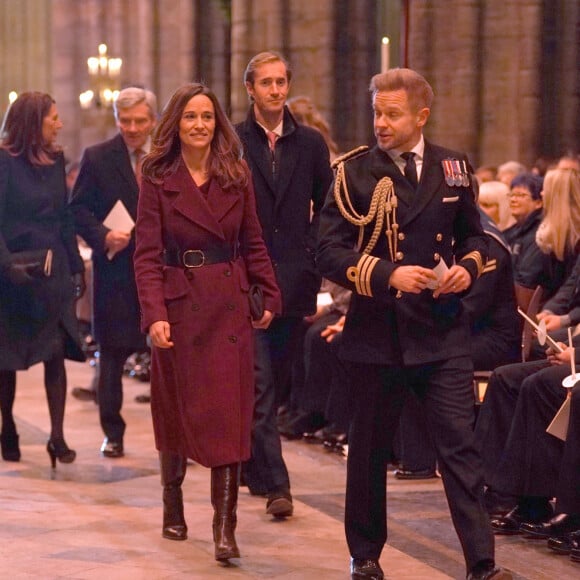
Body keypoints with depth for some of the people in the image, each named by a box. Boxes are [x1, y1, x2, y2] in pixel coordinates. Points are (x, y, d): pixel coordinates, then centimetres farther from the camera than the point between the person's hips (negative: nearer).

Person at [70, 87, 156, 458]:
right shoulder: (97, 159, 2)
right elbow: (79, 209, 0)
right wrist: (103, 236, -16)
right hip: (116, 270, -1)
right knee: (112, 353, 5)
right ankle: (113, 433, 16)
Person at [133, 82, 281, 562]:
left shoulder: (236, 175, 5)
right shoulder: (159, 180, -3)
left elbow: (253, 243, 10)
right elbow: (147, 253, -8)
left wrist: (271, 298, 2)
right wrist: (155, 314, -19)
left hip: (229, 307, 1)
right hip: (179, 304, -1)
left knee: (230, 414, -6)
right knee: (176, 409, 9)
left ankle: (225, 528, -7)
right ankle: (173, 505, 29)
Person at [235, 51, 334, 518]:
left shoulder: (311, 143, 8)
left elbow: (326, 211, 13)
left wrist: (313, 261, 4)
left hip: (294, 280, 3)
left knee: (277, 381, 12)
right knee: (260, 384, -8)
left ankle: (253, 464, 29)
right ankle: (275, 483, -10)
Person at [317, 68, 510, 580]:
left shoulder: (454, 169, 6)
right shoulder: (354, 173, -3)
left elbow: (474, 235, 19)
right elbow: (329, 252, -8)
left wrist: (468, 267, -2)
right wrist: (388, 275, -19)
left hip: (444, 332, 1)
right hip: (377, 332, -1)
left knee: (460, 446, -5)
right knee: (370, 450, 11)